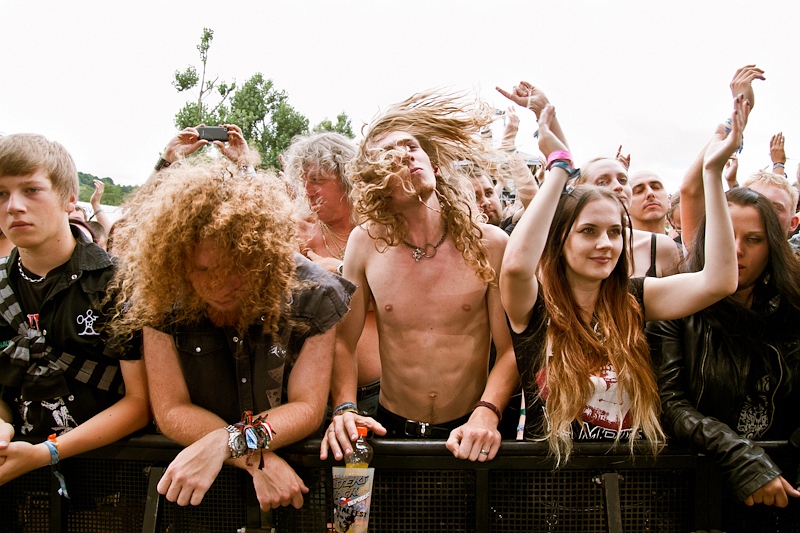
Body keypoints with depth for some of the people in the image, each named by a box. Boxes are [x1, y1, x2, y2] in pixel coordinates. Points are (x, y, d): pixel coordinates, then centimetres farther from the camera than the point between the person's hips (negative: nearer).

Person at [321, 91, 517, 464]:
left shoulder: (489, 244, -3)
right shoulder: (365, 243, 0)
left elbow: (510, 348, -4)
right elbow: (343, 340, 4)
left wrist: (486, 415, -18)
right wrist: (344, 409, -11)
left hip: (469, 435, -1)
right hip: (390, 430, 1)